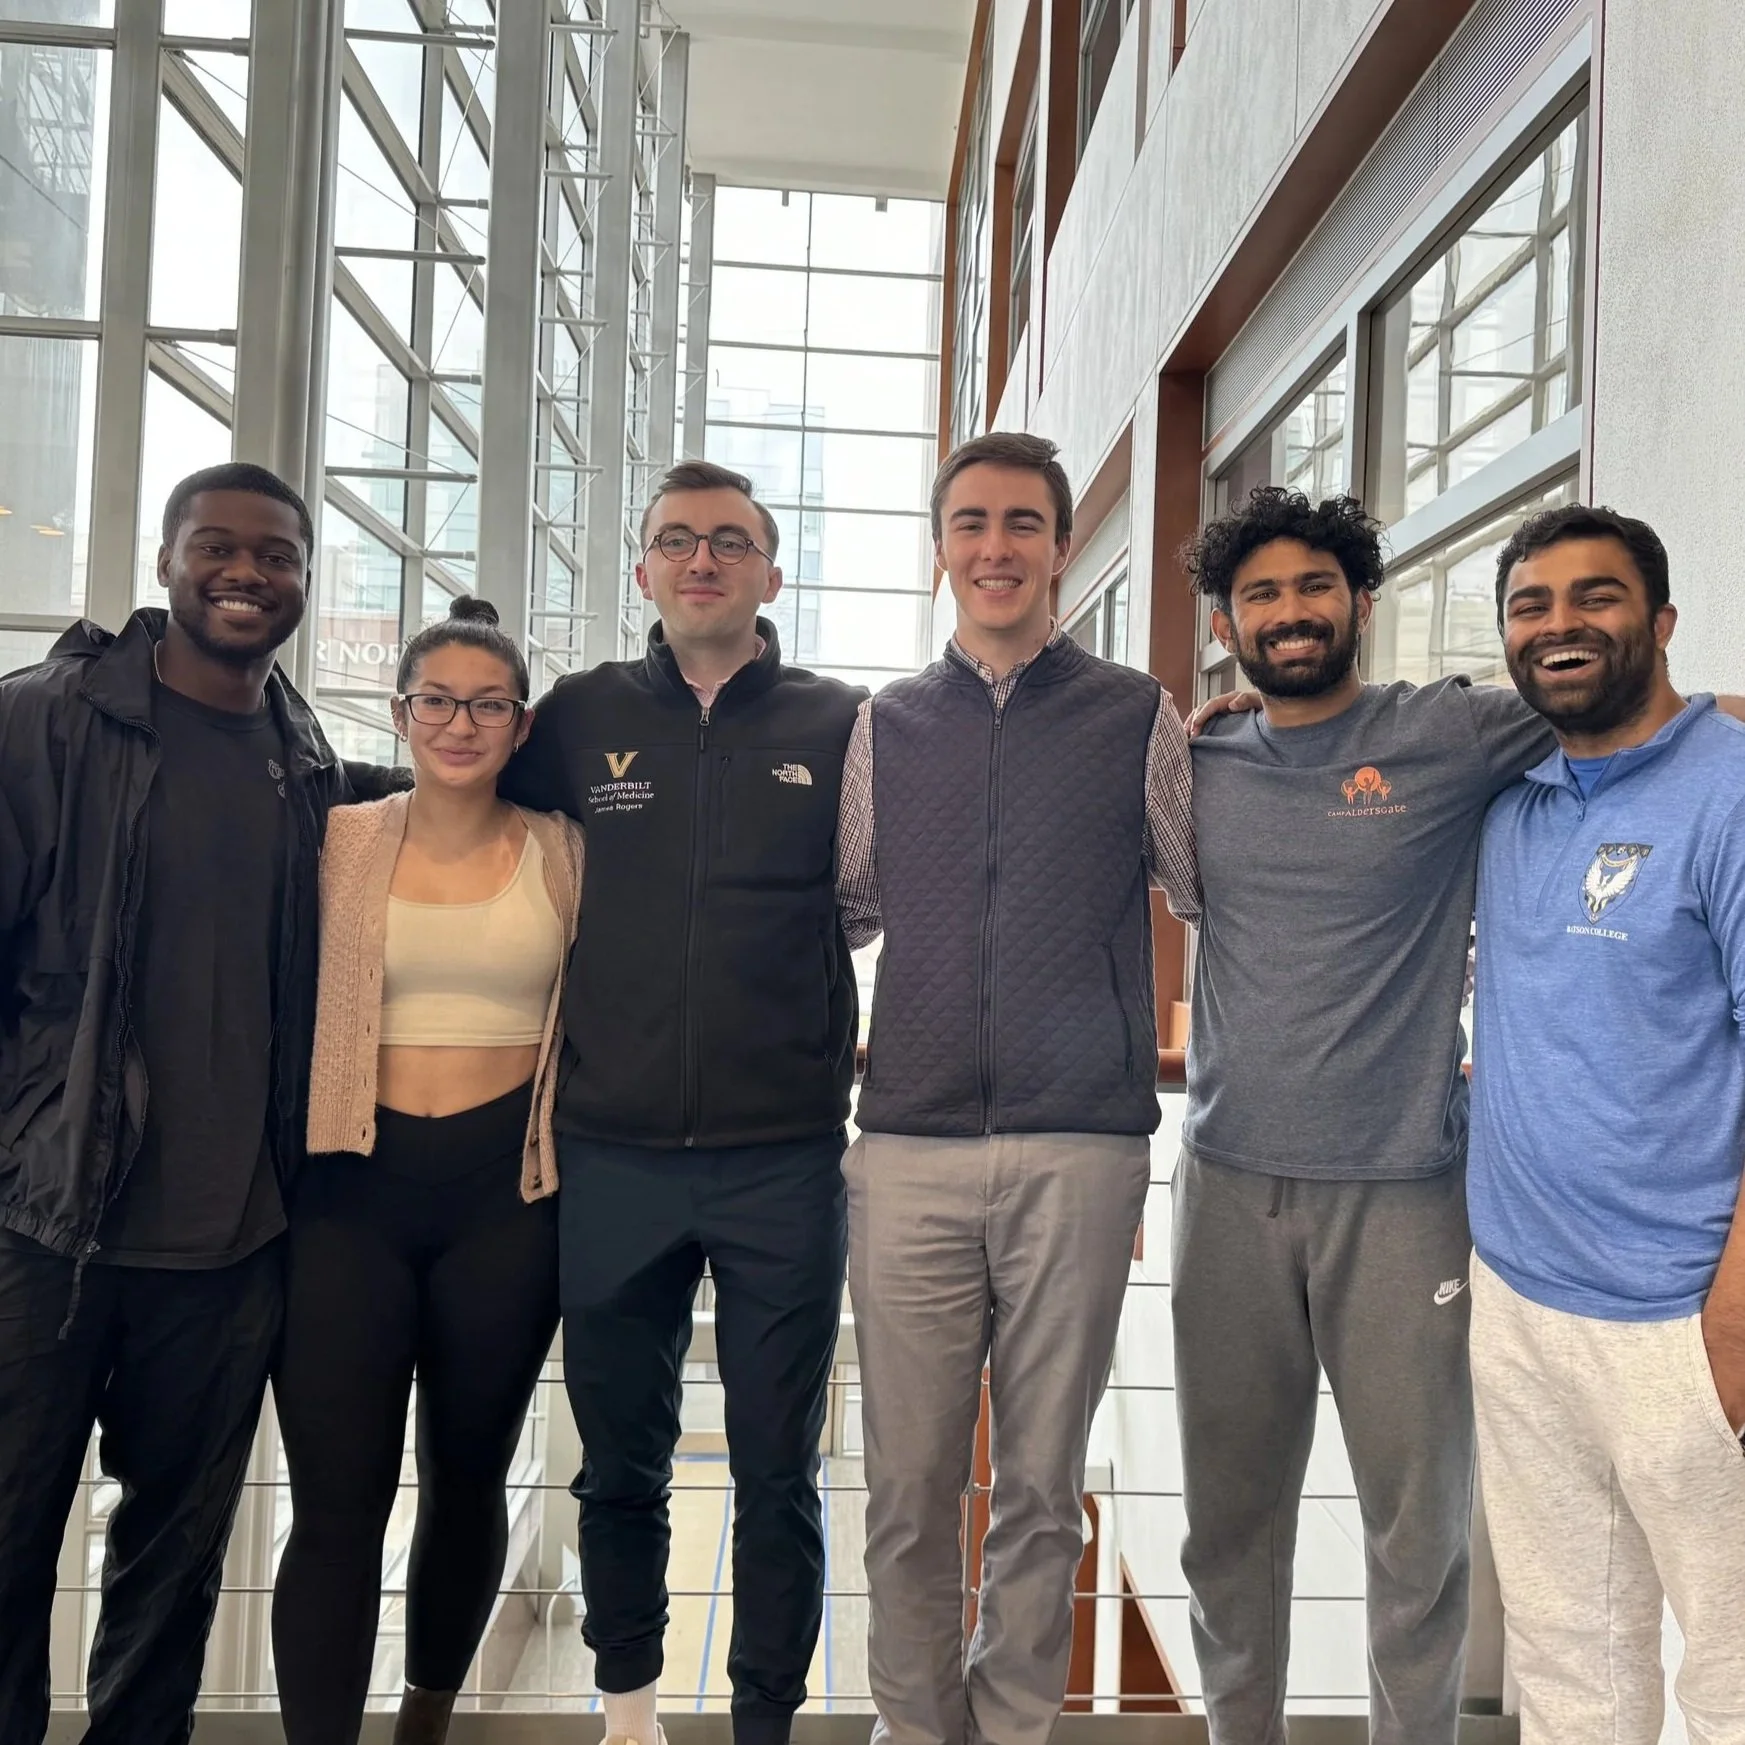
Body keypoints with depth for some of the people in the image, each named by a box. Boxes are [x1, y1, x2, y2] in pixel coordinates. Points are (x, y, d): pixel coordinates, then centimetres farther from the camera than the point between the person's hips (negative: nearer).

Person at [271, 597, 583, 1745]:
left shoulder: (562, 853, 3)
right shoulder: (342, 841, 3)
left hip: (507, 1188, 1)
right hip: (356, 1182, -1)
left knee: (469, 1478, 16)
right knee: (337, 1501, -2)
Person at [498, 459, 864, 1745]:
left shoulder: (839, 725, 1)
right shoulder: (579, 718, 5)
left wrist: (868, 1068, -1)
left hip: (786, 1160, -1)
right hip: (613, 1157, 2)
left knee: (778, 1470, 10)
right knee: (621, 1464, 17)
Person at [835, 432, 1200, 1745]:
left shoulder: (1138, 717, 4)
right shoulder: (886, 725, 11)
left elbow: (1209, 895, 10)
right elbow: (840, 908, 18)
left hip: (1082, 1148, -1)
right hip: (913, 1147, 2)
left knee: (1044, 1479, 11)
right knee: (909, 1480, 9)